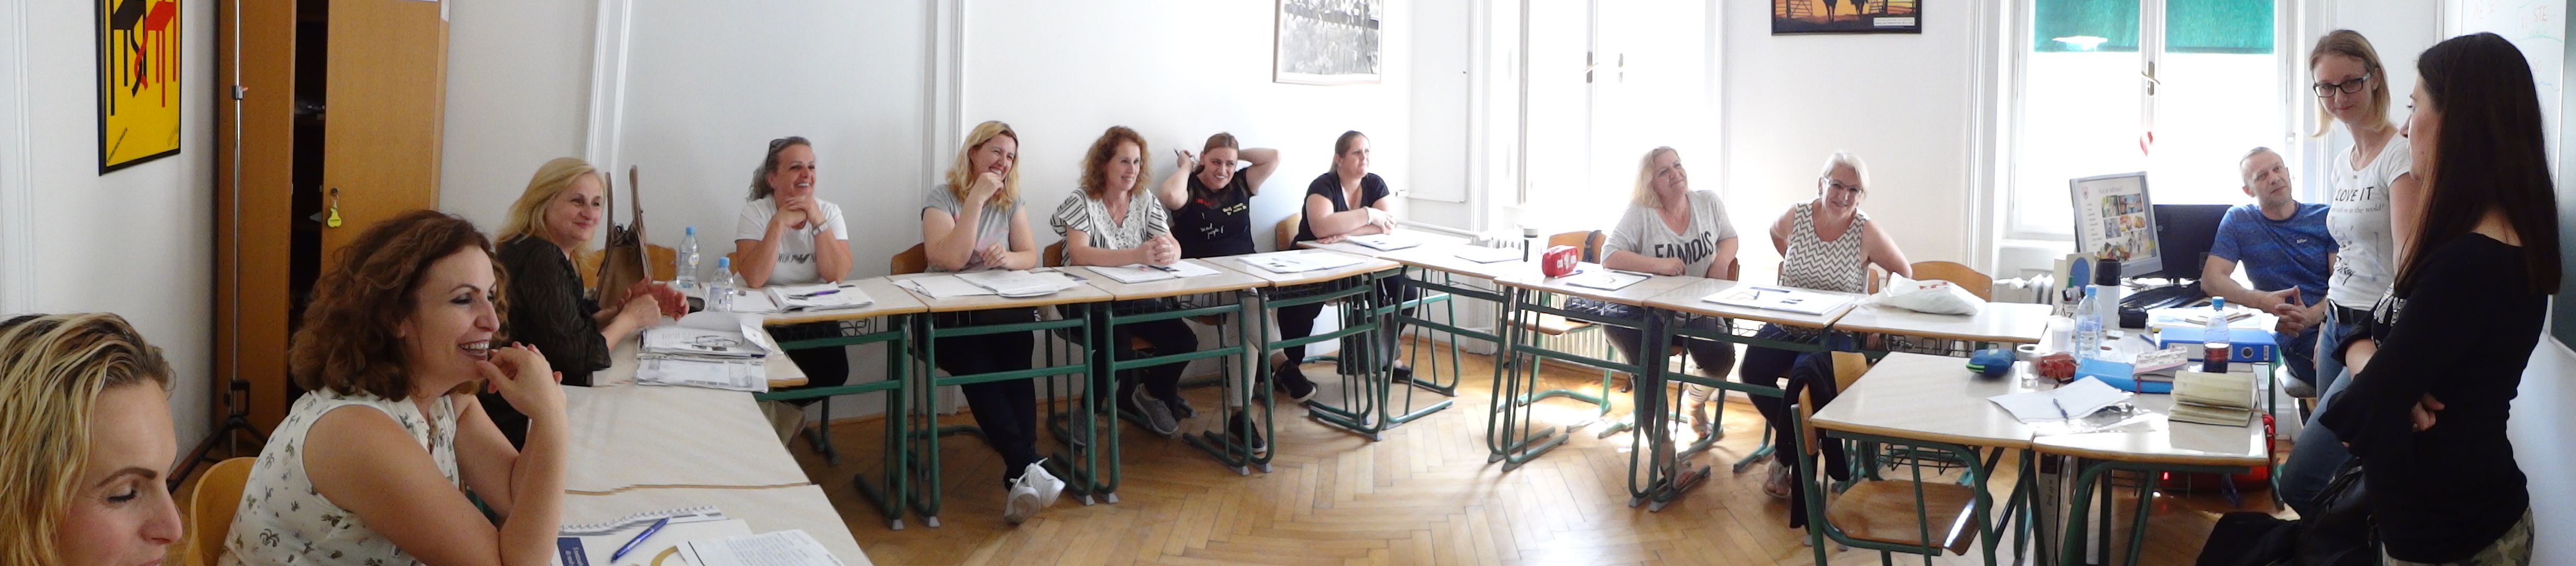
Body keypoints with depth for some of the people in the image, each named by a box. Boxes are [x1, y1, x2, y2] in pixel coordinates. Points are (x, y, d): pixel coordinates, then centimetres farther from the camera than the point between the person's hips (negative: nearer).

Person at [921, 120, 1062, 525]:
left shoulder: (1012, 201, 15)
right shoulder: (943, 197, -1)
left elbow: (1030, 257, 10)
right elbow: (950, 259, -14)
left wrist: (1008, 257, -15)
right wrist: (976, 199, -17)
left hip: (1003, 310, 3)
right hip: (948, 315, -3)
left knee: (1016, 367, -29)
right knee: (979, 370, -33)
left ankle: (1020, 475, -37)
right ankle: (1028, 465, -39)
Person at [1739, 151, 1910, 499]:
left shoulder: (1867, 233, -7)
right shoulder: (1796, 218, 0)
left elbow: (1903, 273, 5)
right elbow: (1776, 234, 25)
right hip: (1786, 325, 3)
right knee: (1753, 369, -24)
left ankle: (1785, 457, -5)